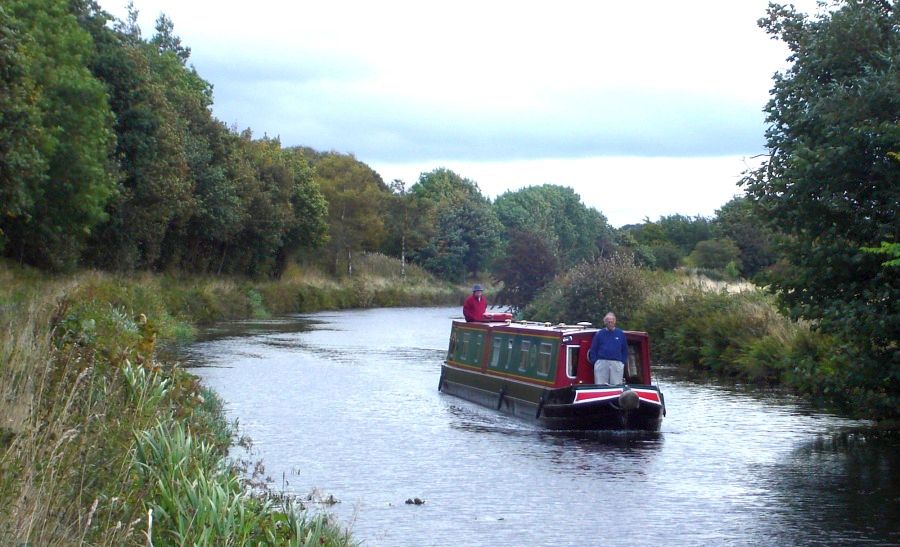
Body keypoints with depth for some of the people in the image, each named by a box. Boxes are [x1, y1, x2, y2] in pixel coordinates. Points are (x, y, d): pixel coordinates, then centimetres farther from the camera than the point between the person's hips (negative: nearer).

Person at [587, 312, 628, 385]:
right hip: (602, 362, -1)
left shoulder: (620, 334, 10)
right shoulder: (599, 334, 7)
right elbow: (593, 350, 8)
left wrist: (623, 362, 3)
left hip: (616, 364, 1)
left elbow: (625, 350, 14)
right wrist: (595, 362, -2)